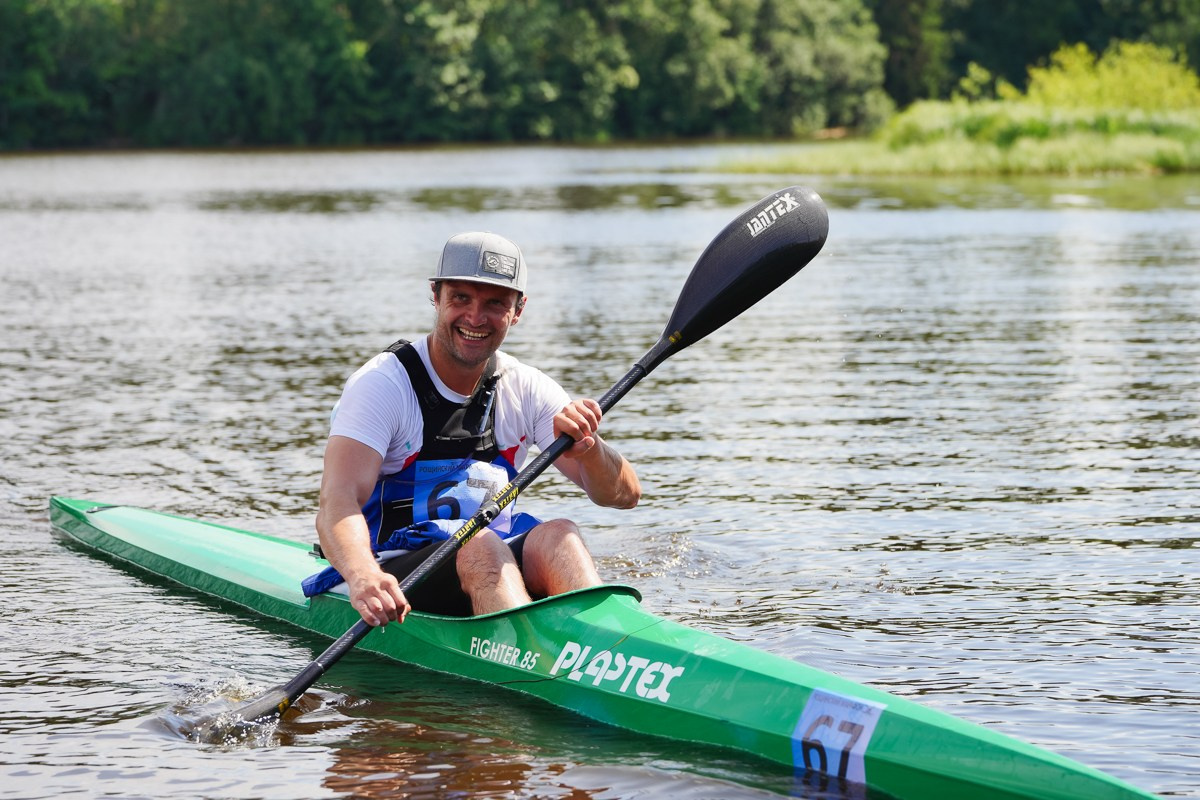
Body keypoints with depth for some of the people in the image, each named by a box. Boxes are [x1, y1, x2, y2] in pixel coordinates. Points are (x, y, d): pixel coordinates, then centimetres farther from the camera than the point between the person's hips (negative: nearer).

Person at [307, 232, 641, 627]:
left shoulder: (527, 390, 7)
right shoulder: (383, 384, -7)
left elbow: (624, 494, 1)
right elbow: (337, 503, -22)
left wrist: (588, 448, -24)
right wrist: (363, 577, -45)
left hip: (503, 565, 4)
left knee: (558, 534, -27)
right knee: (478, 546, -34)